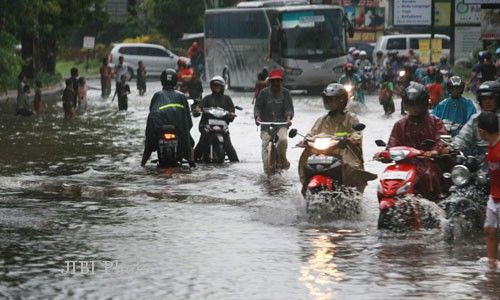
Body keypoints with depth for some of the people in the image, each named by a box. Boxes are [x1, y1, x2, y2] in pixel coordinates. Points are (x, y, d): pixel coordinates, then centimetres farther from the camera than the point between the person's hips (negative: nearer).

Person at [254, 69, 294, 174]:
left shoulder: (285, 93, 6)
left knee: (283, 139, -28)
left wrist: (288, 117, -18)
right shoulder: (264, 93, 5)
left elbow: (289, 107, 2)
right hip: (266, 124, 1)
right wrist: (257, 117, -14)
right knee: (265, 146, -10)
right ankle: (267, 170, -5)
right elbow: (257, 106, 5)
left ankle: (282, 159, -2)